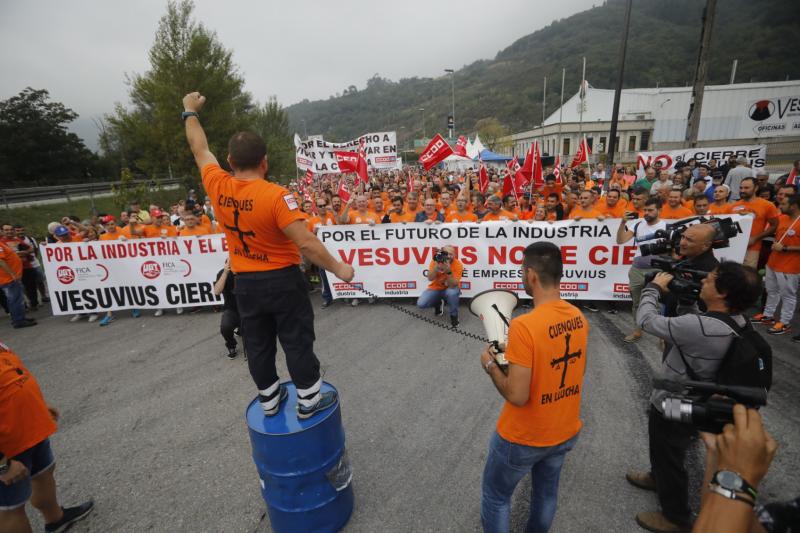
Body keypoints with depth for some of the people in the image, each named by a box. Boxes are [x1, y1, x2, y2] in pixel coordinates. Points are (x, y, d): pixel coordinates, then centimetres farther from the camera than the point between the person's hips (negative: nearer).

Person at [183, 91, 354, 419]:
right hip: (282, 281, -5)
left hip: (245, 284, 5)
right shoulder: (276, 195, -21)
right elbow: (306, 243, -26)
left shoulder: (218, 187, -5)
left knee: (257, 345, 17)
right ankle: (309, 401, 22)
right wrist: (337, 268, -16)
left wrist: (190, 112, 29)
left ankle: (269, 400, 34)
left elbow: (200, 149, 14)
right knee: (297, 342, 9)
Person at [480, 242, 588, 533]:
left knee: (495, 497, 18)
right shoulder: (579, 317, -8)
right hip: (566, 431, 7)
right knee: (547, 492, 29)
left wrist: (490, 365, -12)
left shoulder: (524, 325, -31)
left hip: (523, 437, -6)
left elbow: (517, 396, -28)